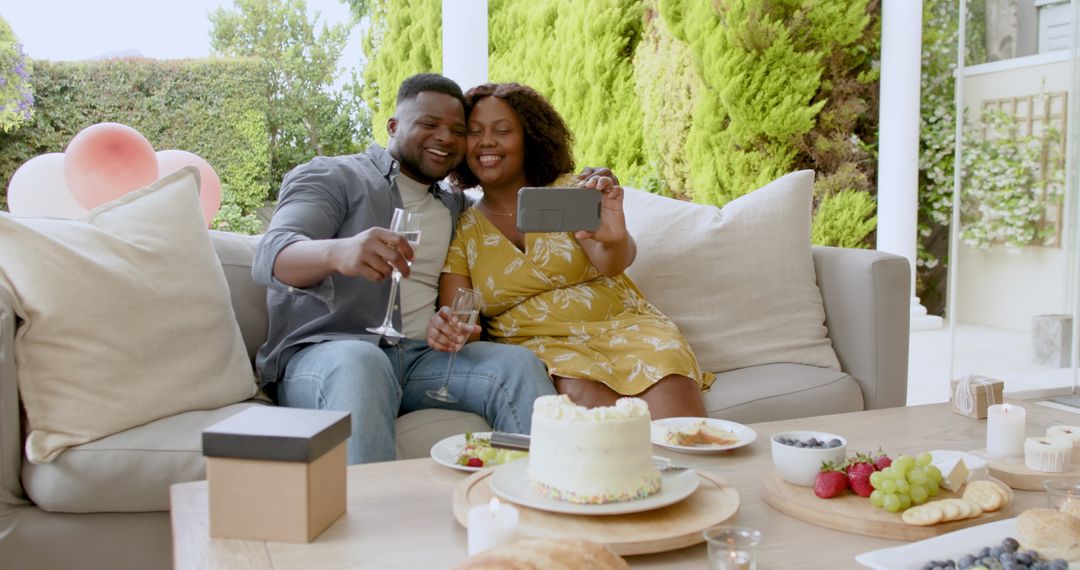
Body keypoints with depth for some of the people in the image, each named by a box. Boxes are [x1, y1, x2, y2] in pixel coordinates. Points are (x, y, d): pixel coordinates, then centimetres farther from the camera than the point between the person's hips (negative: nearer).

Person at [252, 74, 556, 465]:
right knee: (361, 362, -38)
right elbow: (270, 258, -13)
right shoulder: (332, 177, 5)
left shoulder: (457, 207, 23)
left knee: (517, 364, -22)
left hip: (421, 359, 5)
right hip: (322, 354, -4)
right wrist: (337, 252, -37)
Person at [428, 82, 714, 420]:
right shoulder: (462, 230, 9)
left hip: (620, 325, 0)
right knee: (579, 391, -33)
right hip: (538, 345, 1)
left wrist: (614, 240, -38)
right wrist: (447, 331, -22)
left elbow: (612, 263, -13)